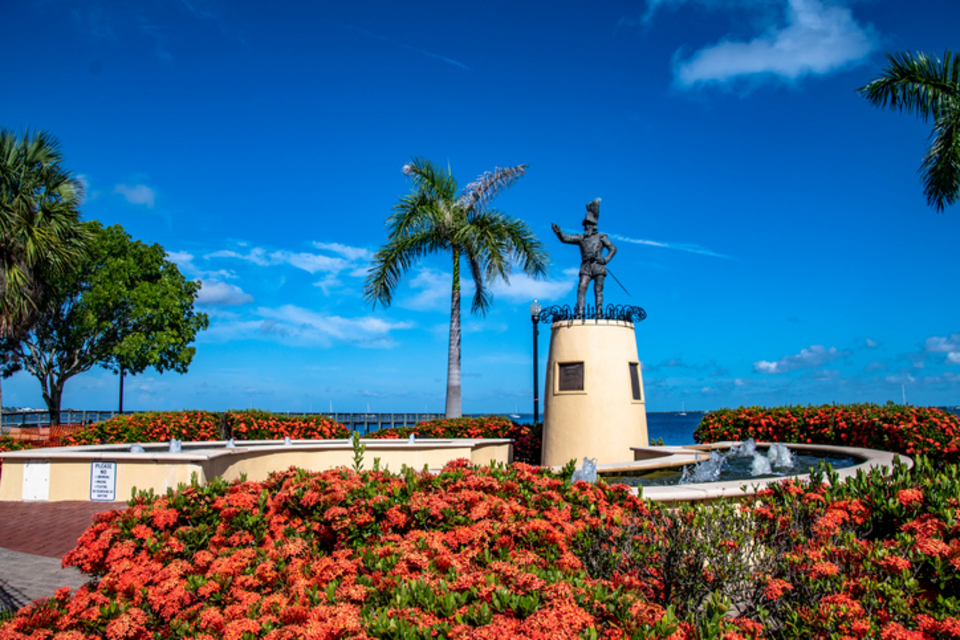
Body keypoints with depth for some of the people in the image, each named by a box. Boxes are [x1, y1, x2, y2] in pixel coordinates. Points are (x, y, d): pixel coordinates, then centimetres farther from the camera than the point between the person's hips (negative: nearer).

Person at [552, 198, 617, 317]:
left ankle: (599, 314, -8)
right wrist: (559, 232, -8)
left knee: (598, 290, -6)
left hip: (598, 265, -2)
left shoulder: (601, 237, 14)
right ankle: (580, 313, -17)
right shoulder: (581, 237, 20)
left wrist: (605, 259, -7)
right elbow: (566, 238, 11)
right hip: (586, 266, 2)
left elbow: (613, 248, 9)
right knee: (581, 289, -12)